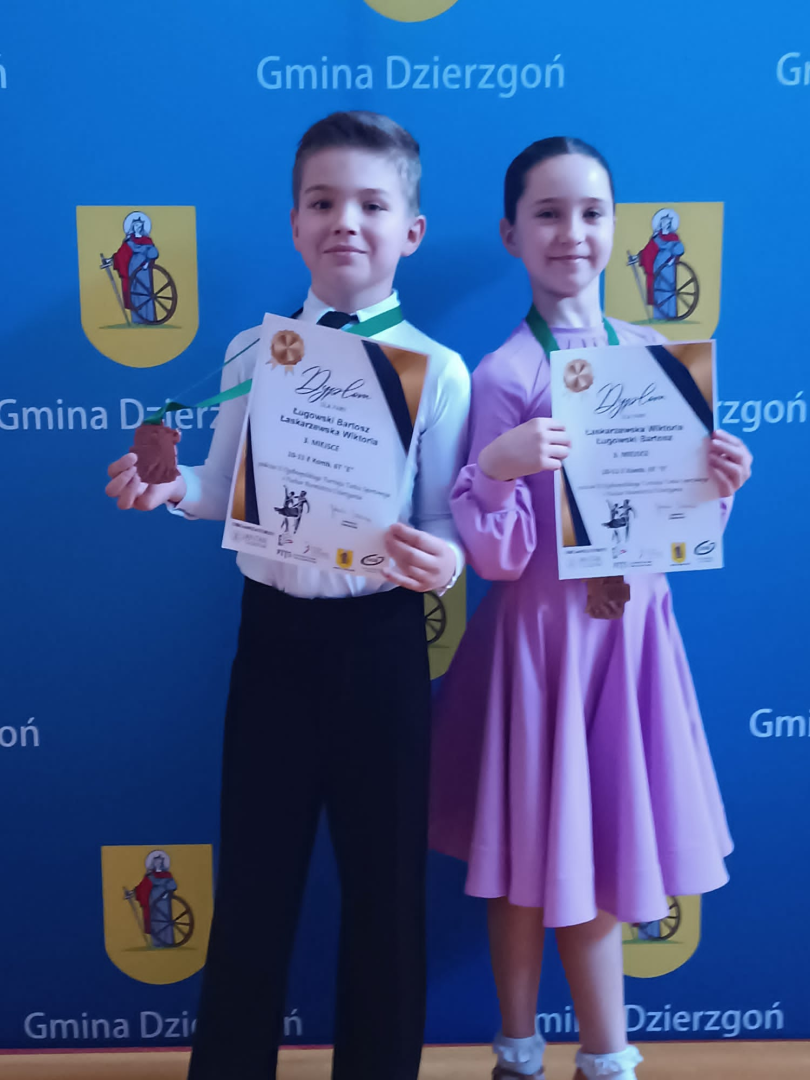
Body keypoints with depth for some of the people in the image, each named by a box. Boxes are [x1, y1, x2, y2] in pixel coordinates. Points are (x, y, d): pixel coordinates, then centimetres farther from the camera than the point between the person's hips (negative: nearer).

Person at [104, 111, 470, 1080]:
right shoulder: (251, 353, 4)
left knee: (385, 875, 12)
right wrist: (167, 486, -11)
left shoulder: (437, 368, -3)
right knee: (254, 867, 14)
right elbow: (227, 490, 9)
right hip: (274, 630, 2)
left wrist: (444, 558, -24)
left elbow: (449, 522, -3)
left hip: (380, 637, -1)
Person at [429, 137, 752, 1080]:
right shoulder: (504, 376, -11)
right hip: (542, 633, -4)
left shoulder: (655, 355, 4)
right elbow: (498, 559, -14)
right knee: (528, 860, 8)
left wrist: (718, 487, -11)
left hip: (632, 628, 4)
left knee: (599, 850, 16)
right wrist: (495, 469, -31)